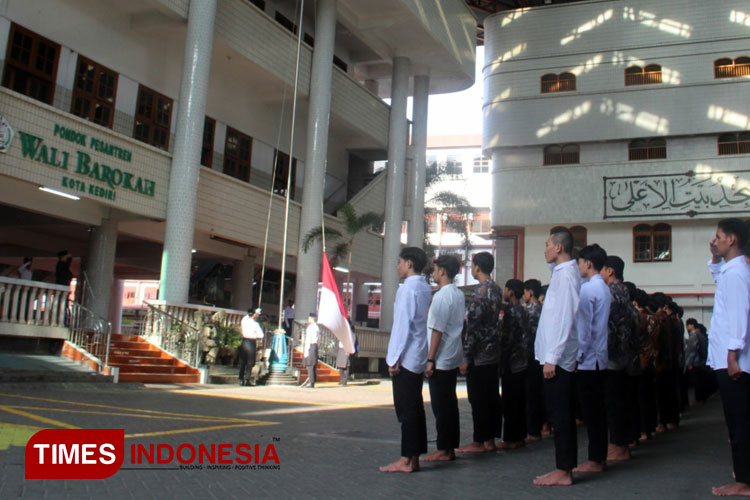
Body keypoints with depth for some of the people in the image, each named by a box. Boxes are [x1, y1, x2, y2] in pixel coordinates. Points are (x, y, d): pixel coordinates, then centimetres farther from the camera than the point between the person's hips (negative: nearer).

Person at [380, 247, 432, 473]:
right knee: (415, 408, 10)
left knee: (406, 409, -5)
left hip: (406, 358, -9)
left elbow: (403, 324, -17)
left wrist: (395, 358, -14)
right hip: (418, 358, 9)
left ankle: (407, 460, -1)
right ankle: (413, 458, 15)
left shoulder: (408, 288, -12)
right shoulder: (425, 288, 13)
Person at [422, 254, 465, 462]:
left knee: (441, 406, -3)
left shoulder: (441, 296, -15)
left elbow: (437, 330, -17)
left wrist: (430, 360, -15)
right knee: (450, 404, 12)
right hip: (454, 358, 9)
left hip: (441, 360, -9)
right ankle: (450, 447, 18)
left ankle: (443, 450, 2)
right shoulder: (459, 295, 11)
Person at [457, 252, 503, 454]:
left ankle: (479, 442, 6)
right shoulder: (496, 289, 11)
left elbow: (472, 326, -19)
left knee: (478, 399, -1)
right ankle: (490, 440, 19)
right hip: (494, 353, 9)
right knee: (492, 397, 12)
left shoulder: (480, 291, -17)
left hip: (479, 354, -9)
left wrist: (466, 358, -16)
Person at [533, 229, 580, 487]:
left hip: (558, 357, -9)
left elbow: (565, 318, -18)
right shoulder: (562, 272, 15)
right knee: (561, 414, 12)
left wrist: (552, 358, -19)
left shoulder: (566, 274, -13)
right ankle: (564, 468, 18)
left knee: (559, 414, -4)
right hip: (557, 356, 9)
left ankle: (563, 471, 3)